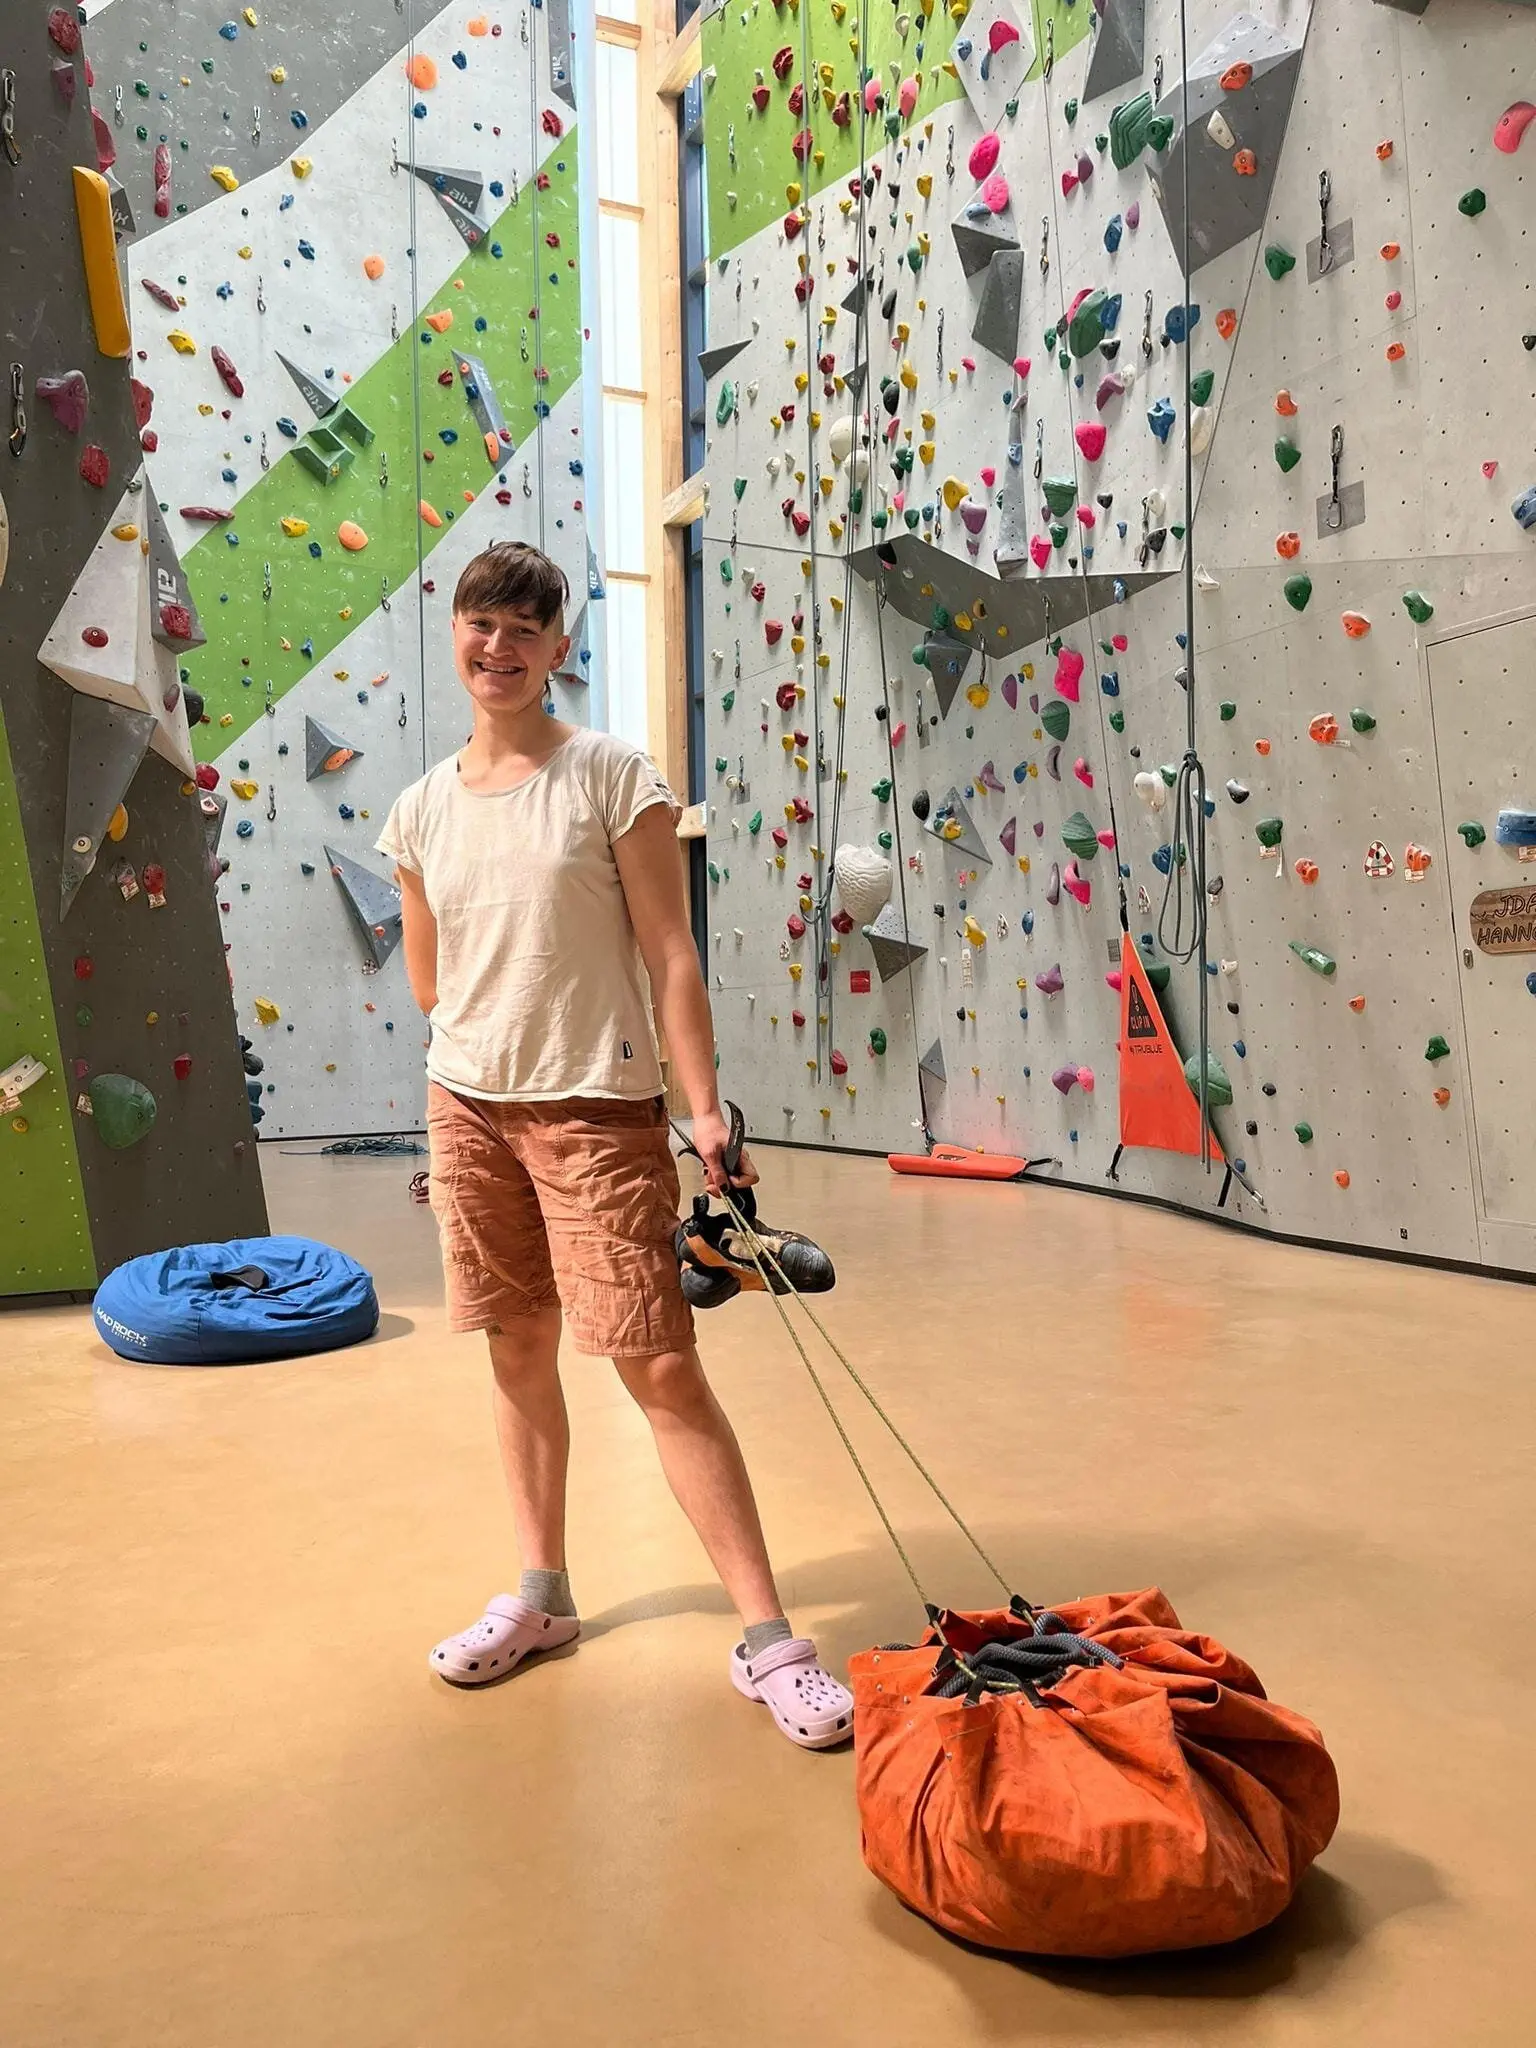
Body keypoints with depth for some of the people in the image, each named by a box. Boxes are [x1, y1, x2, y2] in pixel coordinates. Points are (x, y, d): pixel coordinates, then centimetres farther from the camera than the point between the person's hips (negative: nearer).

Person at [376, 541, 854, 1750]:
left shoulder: (613, 776, -5)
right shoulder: (421, 811, 8)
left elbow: (670, 956, -8)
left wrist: (705, 1107, -13)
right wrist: (505, 1040, 12)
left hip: (598, 1113, -4)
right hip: (470, 1109, 5)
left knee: (663, 1366, -6)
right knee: (519, 1354, 13)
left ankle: (767, 1638, 5)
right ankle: (542, 1596, 31)